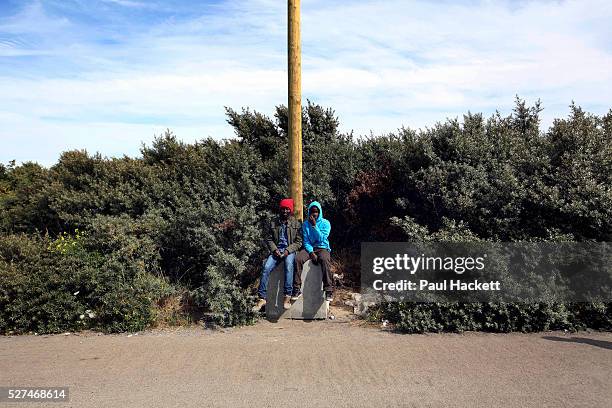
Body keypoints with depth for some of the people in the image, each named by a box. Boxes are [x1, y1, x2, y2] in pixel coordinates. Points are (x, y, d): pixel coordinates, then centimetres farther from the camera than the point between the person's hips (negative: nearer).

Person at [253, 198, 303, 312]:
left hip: (290, 250, -2)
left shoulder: (296, 223, 6)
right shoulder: (273, 223, 13)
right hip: (276, 250, 2)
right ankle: (262, 298, -21)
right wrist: (274, 249, -7)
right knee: (266, 268, -23)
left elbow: (298, 242, 3)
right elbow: (268, 239, 10)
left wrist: (288, 250, -12)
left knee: (289, 267, -34)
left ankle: (287, 297, -34)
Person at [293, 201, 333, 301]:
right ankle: (297, 289, -26)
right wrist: (311, 252, -14)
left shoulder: (325, 223, 2)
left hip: (322, 248, -2)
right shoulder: (305, 224, 9)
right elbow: (306, 241, 3)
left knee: (325, 260, -37)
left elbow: (321, 239, -9)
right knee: (298, 259, -29)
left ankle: (329, 290, -35)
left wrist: (314, 226, -15)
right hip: (309, 248, 2)